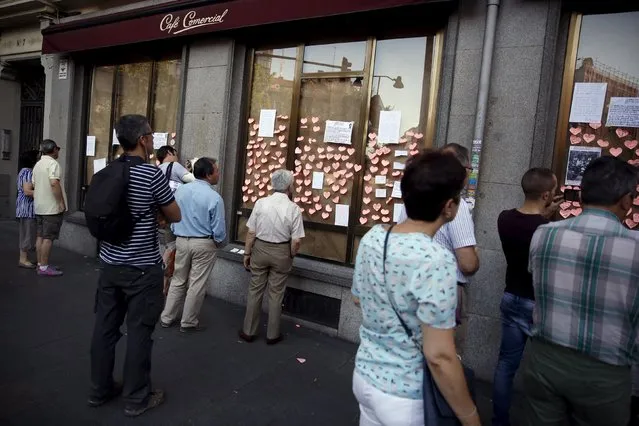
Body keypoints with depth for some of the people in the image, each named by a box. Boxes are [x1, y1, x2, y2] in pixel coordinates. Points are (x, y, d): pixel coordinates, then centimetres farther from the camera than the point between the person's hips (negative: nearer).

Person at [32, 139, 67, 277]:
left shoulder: (37, 164, 15)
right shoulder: (53, 163, -14)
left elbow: (34, 185, 19)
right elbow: (54, 183, -26)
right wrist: (61, 202, -21)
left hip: (39, 206, 9)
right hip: (52, 207, -9)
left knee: (40, 236, 12)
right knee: (48, 238, -5)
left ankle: (40, 264, 18)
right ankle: (44, 267, -3)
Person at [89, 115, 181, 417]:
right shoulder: (152, 174, -16)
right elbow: (175, 216, -7)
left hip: (110, 264, 7)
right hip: (142, 268, -6)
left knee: (105, 327, 15)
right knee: (139, 331, 5)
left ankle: (99, 389, 30)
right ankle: (136, 398, 18)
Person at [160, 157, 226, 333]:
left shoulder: (180, 190, -1)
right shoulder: (214, 197, -18)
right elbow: (218, 228, -14)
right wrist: (219, 242, 6)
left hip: (181, 241, 5)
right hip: (204, 244, -5)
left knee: (178, 280, 18)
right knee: (197, 284, 7)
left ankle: (167, 318, 27)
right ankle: (188, 322, 18)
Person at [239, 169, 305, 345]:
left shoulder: (260, 203, -8)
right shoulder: (294, 208, -12)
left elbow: (251, 233, -5)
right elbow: (296, 241, -13)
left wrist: (247, 253, 6)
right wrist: (291, 256, 6)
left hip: (260, 249, 1)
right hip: (281, 252, -1)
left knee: (255, 291, 13)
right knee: (276, 294, 10)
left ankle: (248, 331, 23)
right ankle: (272, 335, 22)